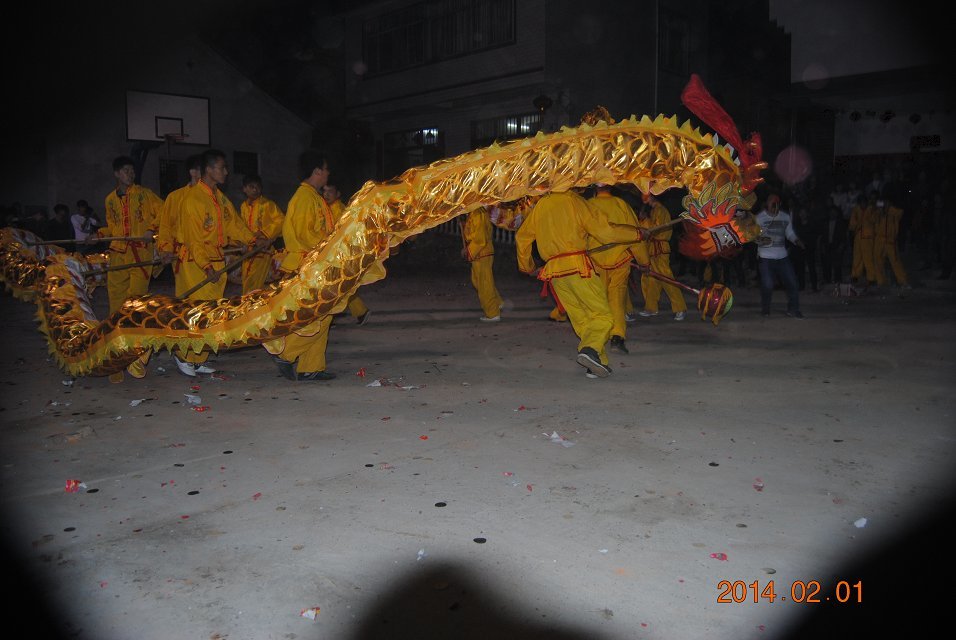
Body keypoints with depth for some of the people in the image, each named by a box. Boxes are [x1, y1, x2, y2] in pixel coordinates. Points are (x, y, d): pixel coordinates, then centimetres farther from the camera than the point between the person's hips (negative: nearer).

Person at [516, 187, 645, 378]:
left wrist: (528, 267, 33)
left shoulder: (540, 205, 16)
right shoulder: (574, 201, 0)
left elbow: (522, 237, 21)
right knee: (602, 315, -4)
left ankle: (597, 364, 5)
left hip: (553, 270, 6)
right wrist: (637, 233, 10)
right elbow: (606, 232, -3)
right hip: (577, 267, -6)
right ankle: (591, 349, -28)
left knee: (580, 319, 10)